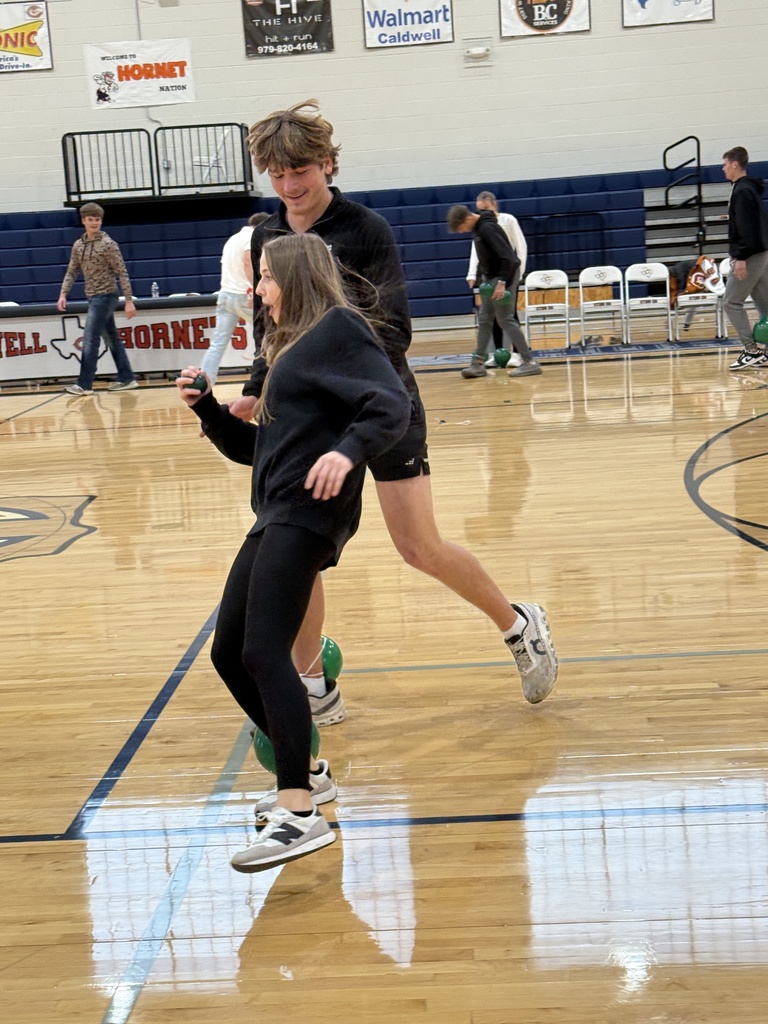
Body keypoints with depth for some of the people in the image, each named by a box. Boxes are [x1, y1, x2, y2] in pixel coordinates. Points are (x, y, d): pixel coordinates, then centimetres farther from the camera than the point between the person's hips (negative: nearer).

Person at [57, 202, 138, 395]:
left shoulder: (108, 244, -11)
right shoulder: (78, 246, 9)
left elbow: (122, 273, -11)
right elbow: (71, 272, 14)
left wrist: (129, 300, -16)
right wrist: (63, 294, 1)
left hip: (105, 297, -7)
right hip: (94, 298, 7)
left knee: (90, 339, -10)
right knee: (112, 339, 10)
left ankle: (84, 384, -7)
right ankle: (126, 379, 16)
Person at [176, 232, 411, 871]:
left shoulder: (338, 328, -3)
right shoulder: (291, 346, 25)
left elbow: (393, 406, -16)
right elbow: (257, 449, 27)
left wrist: (347, 450, -32)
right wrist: (206, 408, 13)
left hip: (310, 512, -10)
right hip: (277, 516, 10)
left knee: (263, 654, -19)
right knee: (229, 655, 10)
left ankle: (300, 813, -21)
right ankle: (306, 773, 22)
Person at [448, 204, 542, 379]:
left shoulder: (488, 228, -22)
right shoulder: (478, 228, 8)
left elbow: (508, 257, -27)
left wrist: (502, 282, -29)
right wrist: (484, 276, 13)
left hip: (503, 277, -10)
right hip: (491, 278, 10)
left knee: (506, 320, -8)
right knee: (484, 320, 8)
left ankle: (530, 363, -6)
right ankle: (478, 363, 12)